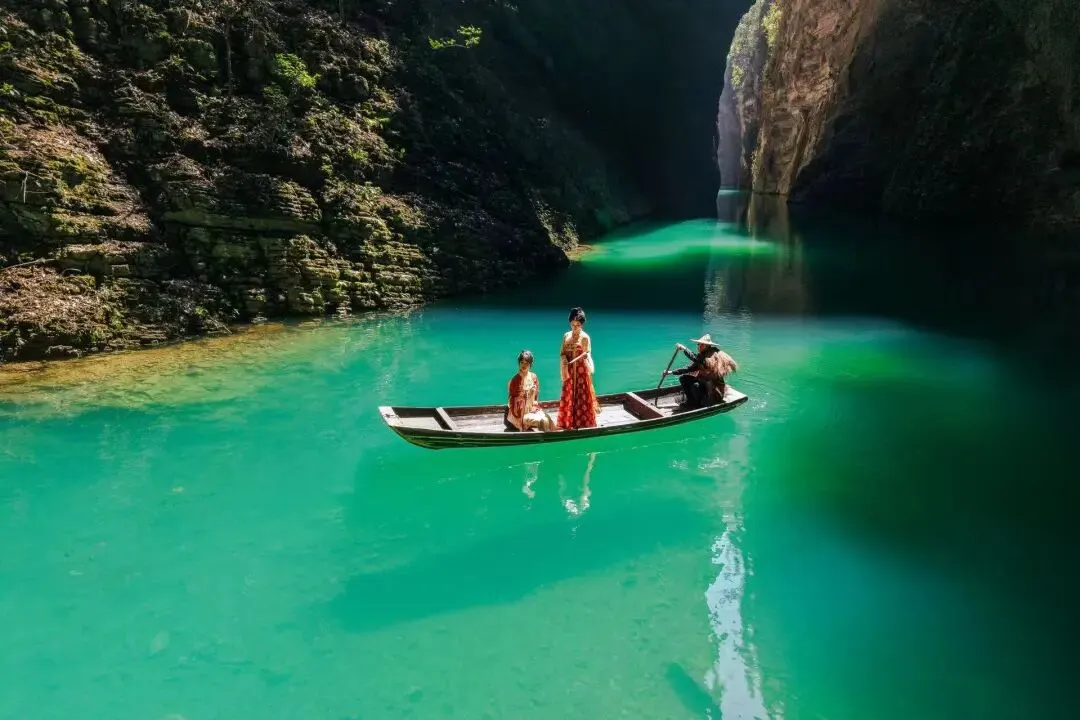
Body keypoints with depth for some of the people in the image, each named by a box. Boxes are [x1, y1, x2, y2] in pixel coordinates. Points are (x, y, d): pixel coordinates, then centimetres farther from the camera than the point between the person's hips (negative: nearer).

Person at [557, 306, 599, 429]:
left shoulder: (585, 337, -9)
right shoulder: (566, 336, 6)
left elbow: (587, 354, -9)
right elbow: (562, 352, 7)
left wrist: (585, 355, -30)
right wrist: (564, 361, -12)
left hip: (581, 370, -5)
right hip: (569, 371, 5)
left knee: (582, 396, 0)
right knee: (568, 396, 10)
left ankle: (583, 422, 9)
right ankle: (568, 422, 21)